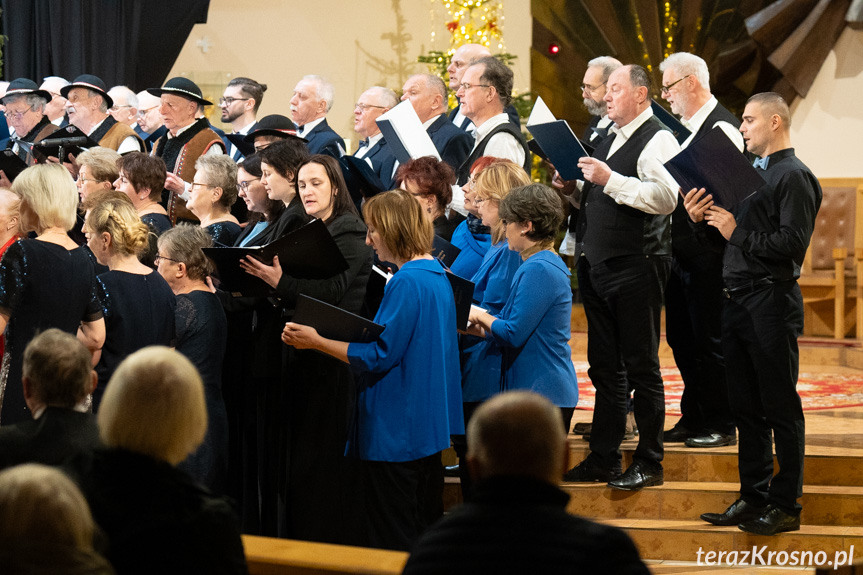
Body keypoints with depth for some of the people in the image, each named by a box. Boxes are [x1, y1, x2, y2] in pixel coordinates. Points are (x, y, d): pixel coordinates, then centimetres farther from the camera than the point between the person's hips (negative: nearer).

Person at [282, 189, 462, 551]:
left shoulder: (406, 283, -19)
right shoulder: (437, 275, 10)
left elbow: (378, 356, -20)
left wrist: (317, 342, -16)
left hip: (396, 432, -10)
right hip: (430, 425, 10)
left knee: (391, 539, -3)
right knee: (425, 534, 15)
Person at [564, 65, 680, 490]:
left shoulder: (657, 140, -10)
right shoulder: (609, 140, 17)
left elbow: (664, 197, -24)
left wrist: (610, 180, -25)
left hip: (635, 268, -9)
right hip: (597, 264, 9)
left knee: (641, 366, -2)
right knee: (604, 365, 13)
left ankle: (649, 463, 6)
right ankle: (603, 458, 20)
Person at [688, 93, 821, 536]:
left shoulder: (793, 176, -9)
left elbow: (792, 244, -19)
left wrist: (736, 232, -14)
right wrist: (704, 219, 3)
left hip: (771, 301, -9)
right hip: (737, 299, 9)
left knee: (781, 408, -2)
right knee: (745, 407, 12)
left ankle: (786, 505, 4)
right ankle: (754, 497, 19)